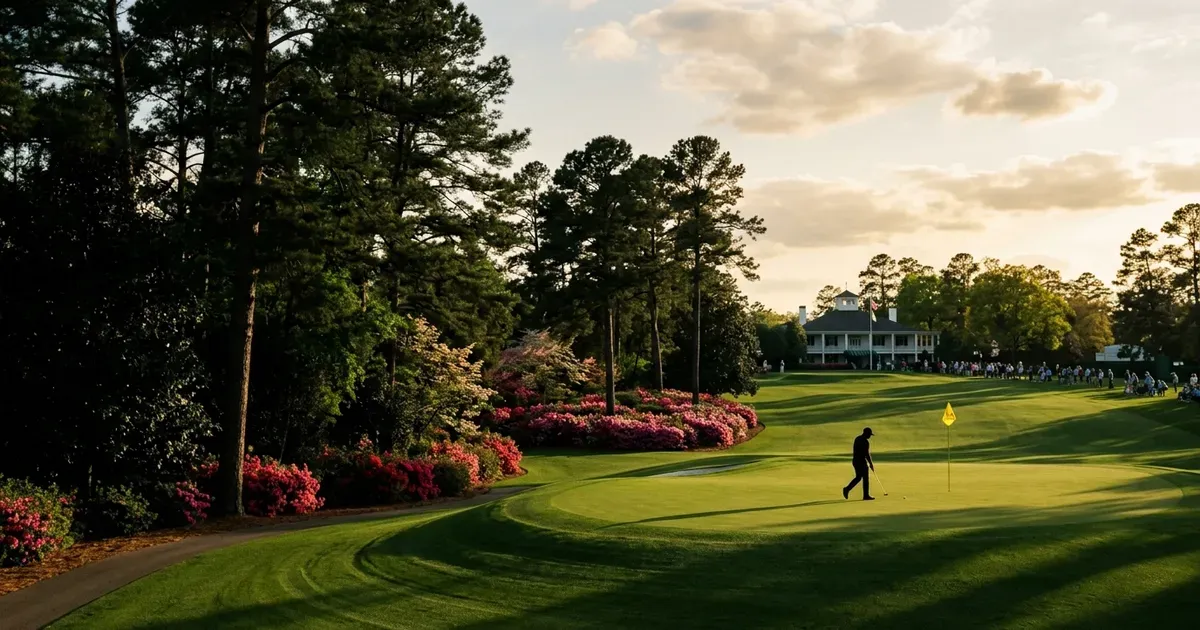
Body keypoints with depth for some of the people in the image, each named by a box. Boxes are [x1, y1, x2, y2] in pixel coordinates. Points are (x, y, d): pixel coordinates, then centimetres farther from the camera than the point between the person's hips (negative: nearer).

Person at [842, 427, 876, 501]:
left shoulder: (857, 439, 11)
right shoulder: (865, 442, -16)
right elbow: (867, 454, -18)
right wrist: (871, 464, -11)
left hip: (855, 461, 9)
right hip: (862, 462, -9)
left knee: (858, 477, 16)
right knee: (866, 478, 2)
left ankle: (847, 489, 2)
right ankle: (866, 495, 6)